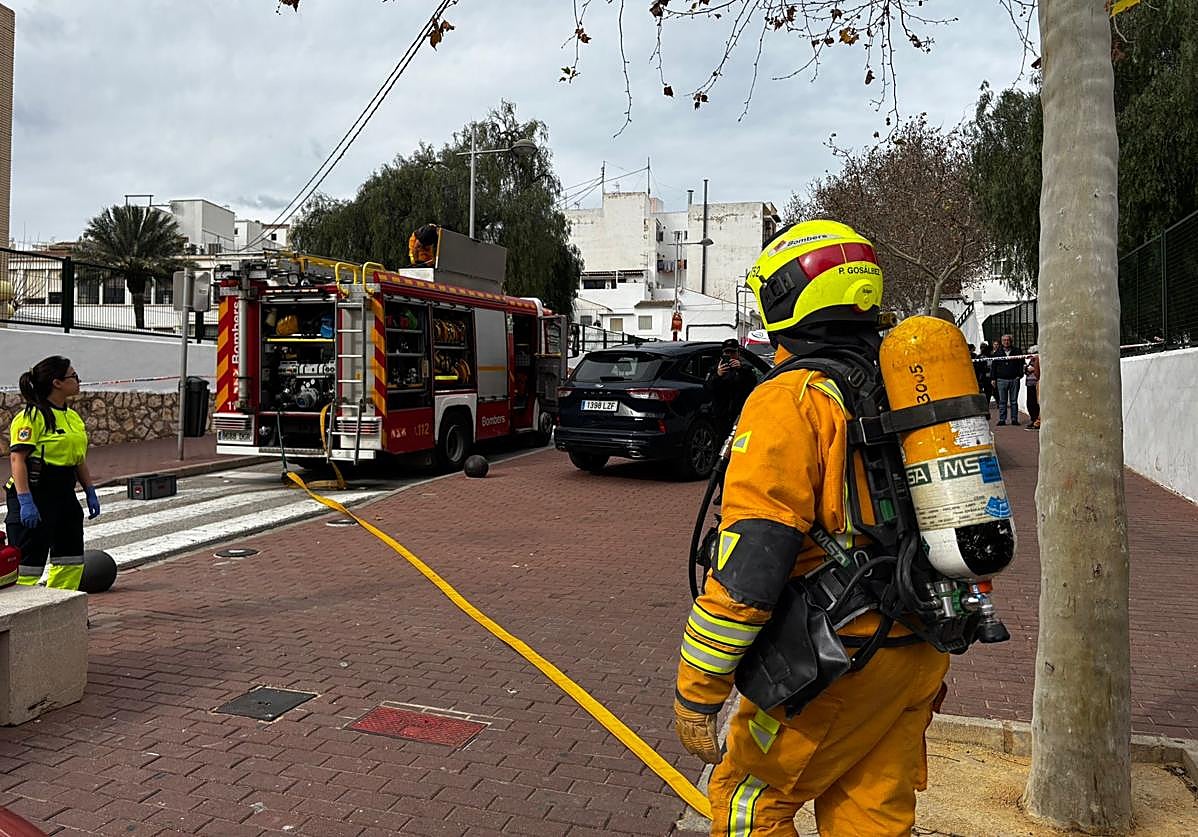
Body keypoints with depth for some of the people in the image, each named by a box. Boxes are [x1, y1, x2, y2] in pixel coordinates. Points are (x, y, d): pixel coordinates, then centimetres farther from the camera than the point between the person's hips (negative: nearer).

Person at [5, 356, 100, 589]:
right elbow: (17, 458, -19)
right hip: (35, 495, -9)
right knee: (29, 563, -4)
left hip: (64, 495, 9)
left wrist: (90, 493, 17)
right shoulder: (32, 416, -13)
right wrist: (25, 501, -25)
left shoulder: (73, 417, 13)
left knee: (72, 562, 12)